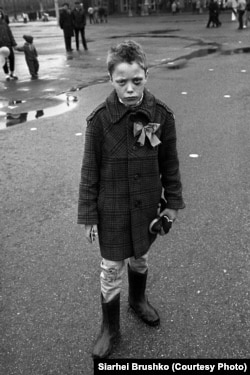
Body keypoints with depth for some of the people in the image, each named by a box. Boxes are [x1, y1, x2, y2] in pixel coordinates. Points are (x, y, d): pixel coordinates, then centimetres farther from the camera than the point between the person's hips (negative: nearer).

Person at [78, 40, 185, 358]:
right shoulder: (99, 119, -17)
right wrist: (88, 216, -6)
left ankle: (138, 299, 53)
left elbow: (170, 163, -1)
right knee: (111, 269, 10)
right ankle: (110, 327, 33)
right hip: (112, 209, -2)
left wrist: (173, 202, 5)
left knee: (140, 258, 23)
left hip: (147, 205, 2)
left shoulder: (162, 114, -12)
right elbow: (90, 172, -10)